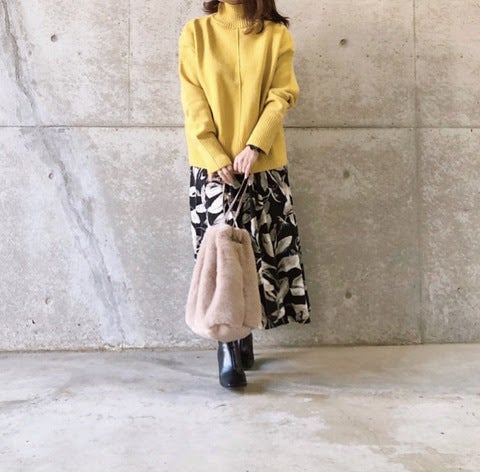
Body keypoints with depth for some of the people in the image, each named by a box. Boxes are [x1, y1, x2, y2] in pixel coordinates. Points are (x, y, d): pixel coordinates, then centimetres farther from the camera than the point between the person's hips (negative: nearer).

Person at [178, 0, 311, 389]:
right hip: (212, 165, -1)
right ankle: (229, 347, -2)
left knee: (258, 252, 5)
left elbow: (281, 96, -3)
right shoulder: (196, 32, 4)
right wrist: (217, 158, -12)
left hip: (265, 165, 1)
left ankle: (241, 336, 20)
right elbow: (195, 105, -2)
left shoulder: (277, 34, 5)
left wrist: (254, 147, -17)